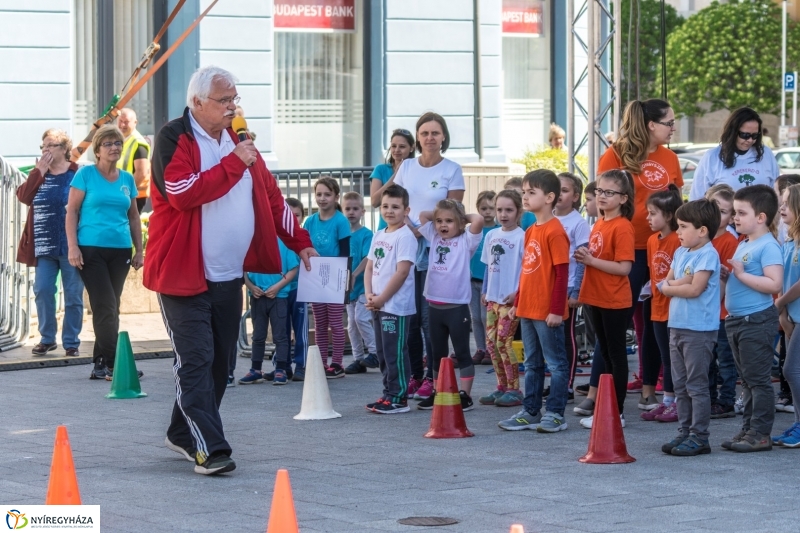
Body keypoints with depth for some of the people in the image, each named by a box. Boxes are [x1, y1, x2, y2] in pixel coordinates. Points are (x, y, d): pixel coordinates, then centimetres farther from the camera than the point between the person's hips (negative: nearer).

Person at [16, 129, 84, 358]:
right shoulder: (39, 173, 11)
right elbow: (24, 196, -4)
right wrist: (39, 171, -7)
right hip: (44, 245, 4)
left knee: (73, 295, 3)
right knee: (42, 290, -1)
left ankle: (71, 343, 12)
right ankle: (47, 339, 12)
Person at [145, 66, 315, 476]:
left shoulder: (236, 138, 13)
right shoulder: (174, 139, -9)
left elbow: (270, 195, 19)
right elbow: (183, 192, -25)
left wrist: (300, 242, 15)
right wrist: (233, 164, -20)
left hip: (229, 276, 7)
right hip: (184, 274, -7)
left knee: (220, 363, 12)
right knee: (196, 361, -10)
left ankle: (182, 433, 27)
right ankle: (209, 449, -13)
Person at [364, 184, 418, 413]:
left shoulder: (405, 236, -12)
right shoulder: (379, 235, 14)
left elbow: (402, 272, -18)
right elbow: (370, 267, 16)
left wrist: (381, 299, -16)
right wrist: (369, 294, 0)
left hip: (396, 306, -9)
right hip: (378, 306, 9)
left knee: (395, 353, -6)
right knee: (383, 352, 13)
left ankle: (398, 398, -1)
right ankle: (389, 394, 22)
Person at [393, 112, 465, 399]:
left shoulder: (452, 170, 0)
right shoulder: (406, 167, 10)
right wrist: (410, 228, -9)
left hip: (436, 250, -3)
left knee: (430, 316, -5)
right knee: (410, 315, 4)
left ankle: (433, 377, 0)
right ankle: (414, 375, 11)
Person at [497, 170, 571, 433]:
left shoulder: (555, 231, -14)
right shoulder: (530, 231, 12)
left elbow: (562, 273, -17)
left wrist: (556, 310, -19)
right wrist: (517, 303, 17)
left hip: (547, 312, -9)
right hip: (527, 310, 9)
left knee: (556, 363, 2)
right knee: (532, 364, 15)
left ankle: (555, 414, 6)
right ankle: (530, 412, 22)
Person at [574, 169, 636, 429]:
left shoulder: (623, 227, -15)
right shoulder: (599, 224, 11)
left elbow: (624, 267, -21)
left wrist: (591, 260, -20)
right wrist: (583, 257, -1)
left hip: (615, 302, -8)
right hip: (596, 298, 8)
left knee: (616, 355, 0)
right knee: (605, 355, 14)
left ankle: (617, 412, 5)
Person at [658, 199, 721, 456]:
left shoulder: (707, 255, -12)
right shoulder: (680, 253, 13)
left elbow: (695, 289, -20)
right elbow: (666, 283, 11)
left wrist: (670, 287, -5)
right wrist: (681, 283, -10)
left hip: (699, 329, -8)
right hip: (677, 326, 8)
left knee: (697, 385, -4)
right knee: (680, 385, 12)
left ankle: (699, 437, 1)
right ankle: (684, 432, 19)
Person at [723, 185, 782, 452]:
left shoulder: (768, 246, -15)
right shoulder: (743, 245, 14)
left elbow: (774, 284, -25)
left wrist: (741, 274, -22)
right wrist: (726, 275, 6)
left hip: (757, 320, -10)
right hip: (737, 320, 10)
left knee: (758, 379, -5)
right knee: (747, 380, 15)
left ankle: (761, 434, -1)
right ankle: (748, 430, 21)